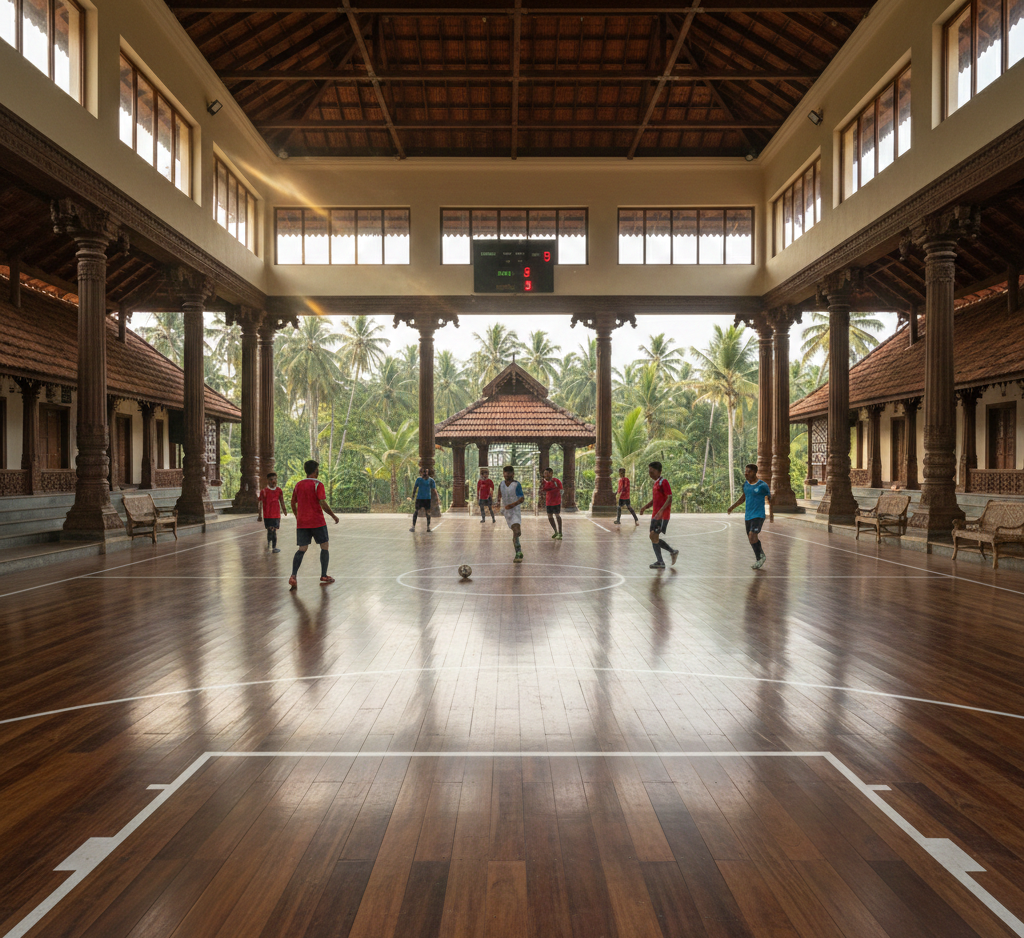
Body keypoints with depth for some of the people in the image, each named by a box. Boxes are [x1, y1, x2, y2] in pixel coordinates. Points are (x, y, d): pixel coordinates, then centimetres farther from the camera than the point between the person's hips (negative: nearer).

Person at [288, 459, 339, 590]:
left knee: (302, 549, 5)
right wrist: (333, 515, -4)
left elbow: (293, 504, 15)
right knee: (324, 547, 10)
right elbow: (323, 504, -16)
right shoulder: (318, 484, -9)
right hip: (317, 522, -5)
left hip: (301, 523, 5)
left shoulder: (298, 485, 9)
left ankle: (293, 576, -13)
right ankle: (324, 577, 12)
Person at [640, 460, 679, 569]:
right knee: (654, 537, 9)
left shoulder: (663, 482, -11)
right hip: (655, 514, 9)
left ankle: (660, 562, -6)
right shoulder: (655, 483, 17)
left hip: (663, 515, -9)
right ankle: (673, 552, 23)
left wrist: (661, 510, -28)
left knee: (654, 535, -13)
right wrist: (645, 507, 9)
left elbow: (670, 498, -18)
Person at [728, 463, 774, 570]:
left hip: (758, 516, -7)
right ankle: (761, 556, 32)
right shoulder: (745, 485, 7)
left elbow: (770, 499, -1)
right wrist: (732, 506, 16)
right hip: (748, 516, 7)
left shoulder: (762, 485, -11)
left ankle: (759, 559, -3)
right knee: (751, 538, 12)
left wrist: (771, 514, 1)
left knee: (752, 536, -20)